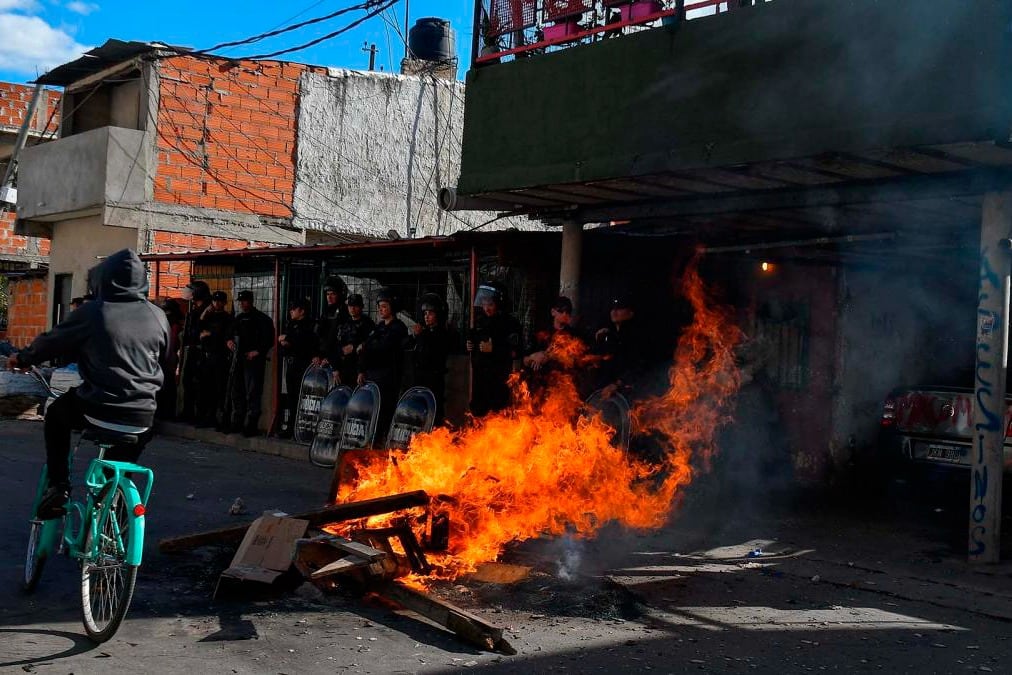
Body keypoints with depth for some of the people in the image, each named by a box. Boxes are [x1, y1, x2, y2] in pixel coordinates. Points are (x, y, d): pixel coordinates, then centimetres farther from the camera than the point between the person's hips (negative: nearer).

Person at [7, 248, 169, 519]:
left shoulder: (92, 312, -5)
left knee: (55, 413, 30)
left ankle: (58, 487, 19)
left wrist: (22, 358, 26)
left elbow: (52, 342, 7)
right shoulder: (158, 316, 4)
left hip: (96, 410, -3)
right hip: (142, 416, 3)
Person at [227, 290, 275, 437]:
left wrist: (258, 351, -14)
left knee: (252, 393, -8)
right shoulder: (238, 318, 17)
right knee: (237, 392, 10)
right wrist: (229, 341, 6)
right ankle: (237, 422, 18)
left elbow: (269, 339, -6)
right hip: (238, 359, 7)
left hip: (254, 360, -7)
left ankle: (251, 424, -6)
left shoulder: (262, 319, -2)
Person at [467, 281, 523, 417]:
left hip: (499, 378, -7)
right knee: (477, 411, 13)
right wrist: (469, 345, 5)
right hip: (479, 374, 7)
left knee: (497, 413, -6)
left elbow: (515, 352, -15)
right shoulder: (480, 320, 11)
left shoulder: (510, 323, -10)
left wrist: (493, 349, -23)